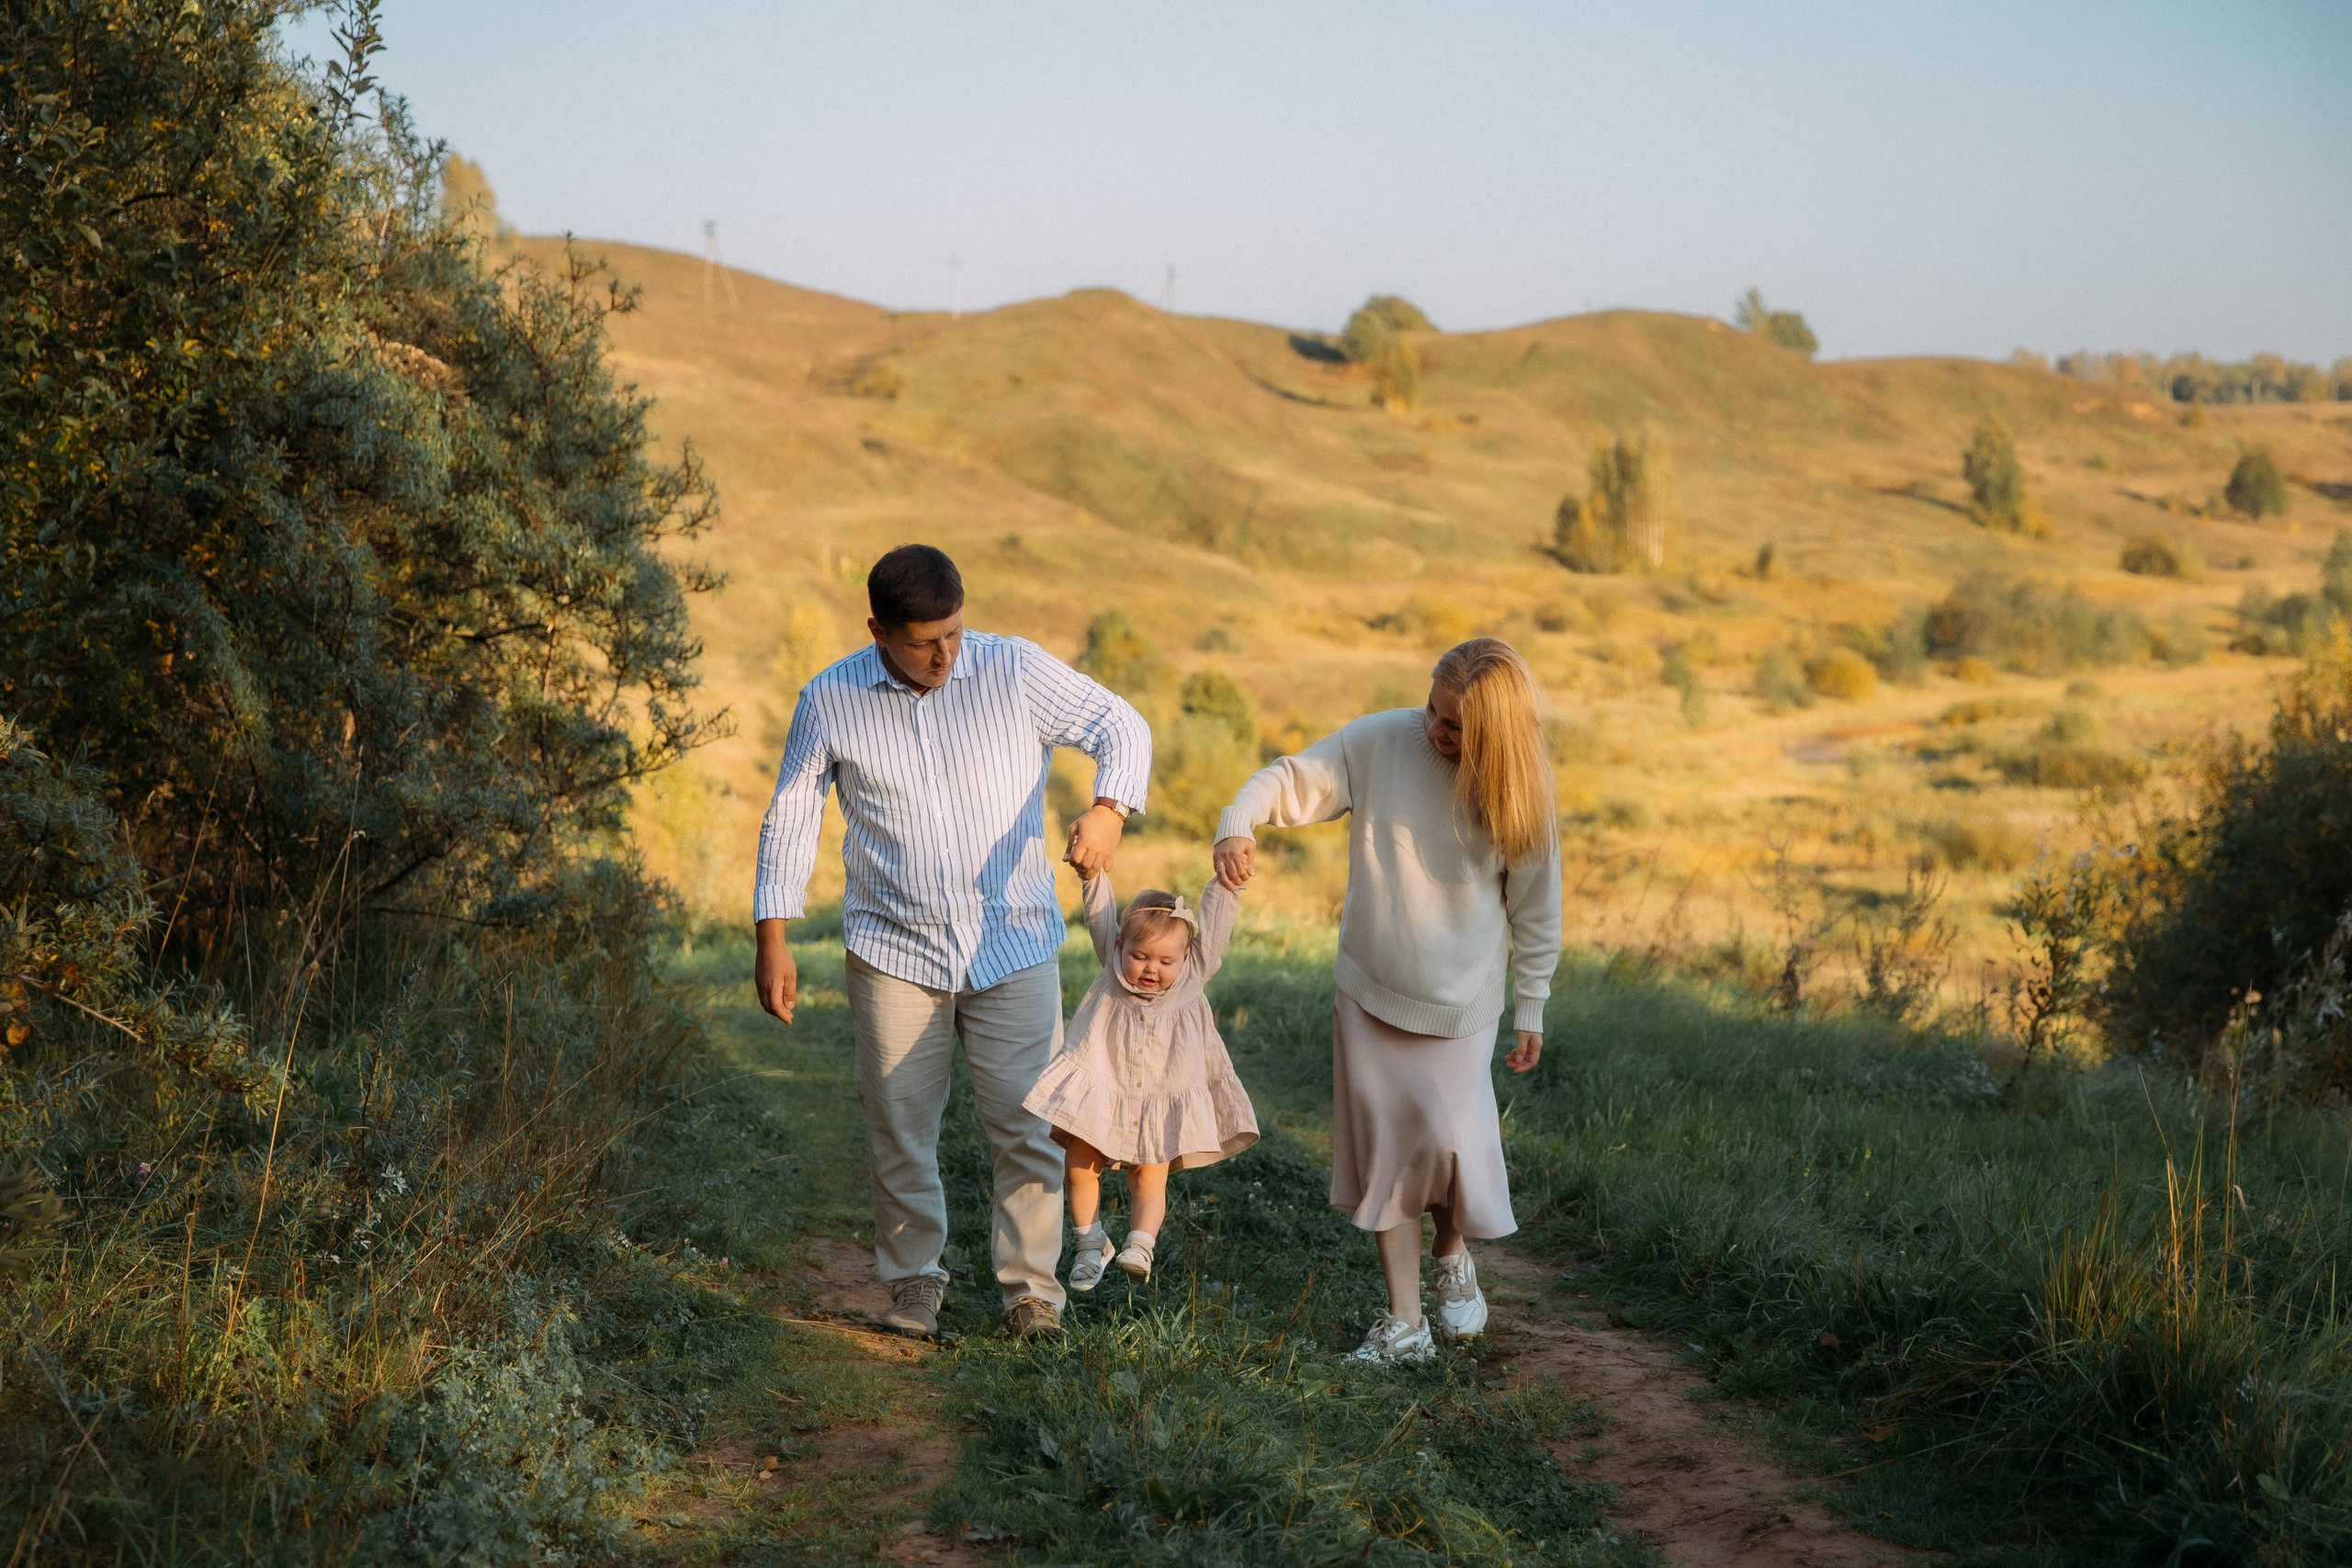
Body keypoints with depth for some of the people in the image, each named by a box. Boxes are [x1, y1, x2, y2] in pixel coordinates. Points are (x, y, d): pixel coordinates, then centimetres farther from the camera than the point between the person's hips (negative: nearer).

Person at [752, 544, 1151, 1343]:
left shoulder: (1018, 671, -8)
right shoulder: (830, 700, -5)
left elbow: (1123, 726, -3)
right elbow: (790, 817, 4)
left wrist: (1107, 808, -24)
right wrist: (772, 939, 1)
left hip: (1013, 946, -1)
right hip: (893, 950, 1)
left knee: (1026, 1123, -3)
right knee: (899, 1126, 6)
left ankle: (1032, 1286, 10)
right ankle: (913, 1283, 22)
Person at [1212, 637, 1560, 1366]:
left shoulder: (1519, 791, -9)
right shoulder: (1380, 742, -11)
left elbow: (1534, 907, 0)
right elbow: (1290, 780, -8)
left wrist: (1531, 1008, 6)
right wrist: (1237, 824, -30)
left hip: (1459, 1002, -1)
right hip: (1369, 990, 1)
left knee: (1449, 1138, -11)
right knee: (1384, 1153, 2)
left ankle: (1454, 1255, 24)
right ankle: (1404, 1327, 12)